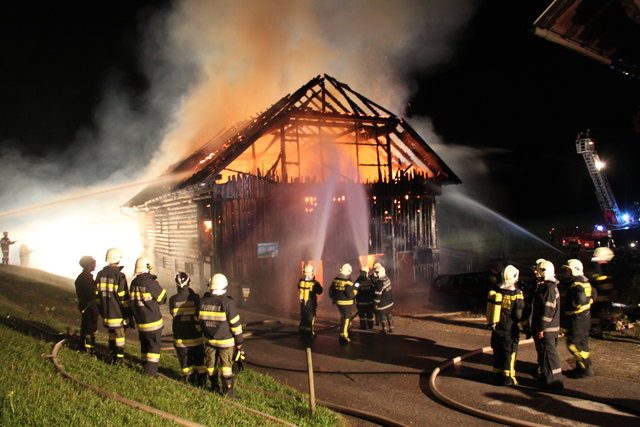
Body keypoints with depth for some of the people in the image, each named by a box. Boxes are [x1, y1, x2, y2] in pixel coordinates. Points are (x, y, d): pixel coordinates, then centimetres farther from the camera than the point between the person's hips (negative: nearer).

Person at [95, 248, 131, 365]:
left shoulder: (100, 274, 3)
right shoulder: (119, 275, -17)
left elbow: (97, 294, 10)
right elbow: (124, 297, -15)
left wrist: (101, 310, 21)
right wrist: (128, 314, -6)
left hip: (106, 312, 6)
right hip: (117, 312, -6)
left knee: (111, 333, 20)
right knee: (119, 334, 6)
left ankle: (112, 354, 29)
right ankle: (119, 357, 13)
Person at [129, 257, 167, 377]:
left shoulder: (134, 283, 3)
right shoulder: (150, 282, -20)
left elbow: (132, 301, 12)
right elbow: (162, 299, -11)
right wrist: (157, 285, 3)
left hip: (140, 321, 7)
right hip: (153, 321, -6)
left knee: (144, 345, 18)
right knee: (154, 346, 2)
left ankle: (146, 367, 26)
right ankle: (151, 371, 0)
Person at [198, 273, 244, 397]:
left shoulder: (203, 301, -5)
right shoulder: (227, 303, -18)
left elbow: (198, 320, 7)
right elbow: (235, 324, -14)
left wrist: (202, 334, 21)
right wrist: (239, 342, -4)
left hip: (209, 340, 4)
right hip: (226, 341, -4)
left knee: (211, 364, 19)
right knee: (226, 366, 7)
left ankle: (214, 387, 33)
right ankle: (227, 391, 13)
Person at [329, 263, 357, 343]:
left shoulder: (335, 280, 3)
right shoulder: (348, 282, -20)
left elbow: (331, 291, 10)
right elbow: (350, 294, -24)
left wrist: (333, 298, 25)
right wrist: (355, 290, -7)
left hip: (338, 302, 8)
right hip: (346, 303, -8)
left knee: (343, 316, 25)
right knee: (346, 319, 1)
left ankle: (344, 331, 38)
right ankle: (343, 336, 2)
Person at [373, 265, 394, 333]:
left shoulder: (380, 283, -26)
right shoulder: (387, 279, -2)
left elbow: (378, 294, -21)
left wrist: (376, 303, -12)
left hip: (383, 303, -7)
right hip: (390, 302, 8)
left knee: (382, 315, 9)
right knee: (388, 315, 20)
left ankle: (385, 329, 16)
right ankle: (391, 328, 27)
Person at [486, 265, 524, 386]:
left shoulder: (495, 291, 0)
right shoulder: (516, 294, -16)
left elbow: (489, 309, 8)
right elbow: (519, 314, -15)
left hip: (496, 329, 5)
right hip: (509, 330, -5)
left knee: (497, 353, 15)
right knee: (509, 353, 5)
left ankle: (497, 375, 24)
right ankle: (508, 378, 9)